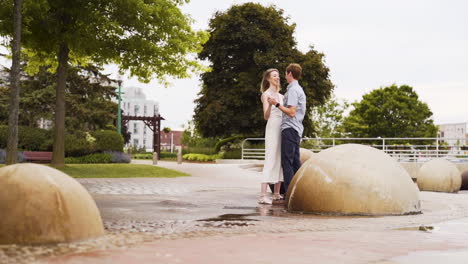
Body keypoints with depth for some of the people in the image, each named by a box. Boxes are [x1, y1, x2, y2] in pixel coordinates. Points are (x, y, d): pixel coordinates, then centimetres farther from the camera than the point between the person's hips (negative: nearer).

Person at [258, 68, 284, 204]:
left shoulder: (280, 96, 19)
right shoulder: (266, 94, -3)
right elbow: (266, 116, -14)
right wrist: (269, 104, -31)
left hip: (283, 129, 8)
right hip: (272, 128, -8)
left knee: (281, 161, 6)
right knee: (270, 160, -15)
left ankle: (277, 193, 10)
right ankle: (263, 195, -20)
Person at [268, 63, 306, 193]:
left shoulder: (293, 90, -11)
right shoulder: (299, 89, 20)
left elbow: (291, 112, -19)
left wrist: (277, 104, -15)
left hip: (289, 129, -10)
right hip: (297, 129, 10)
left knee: (287, 162, -10)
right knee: (295, 161, 10)